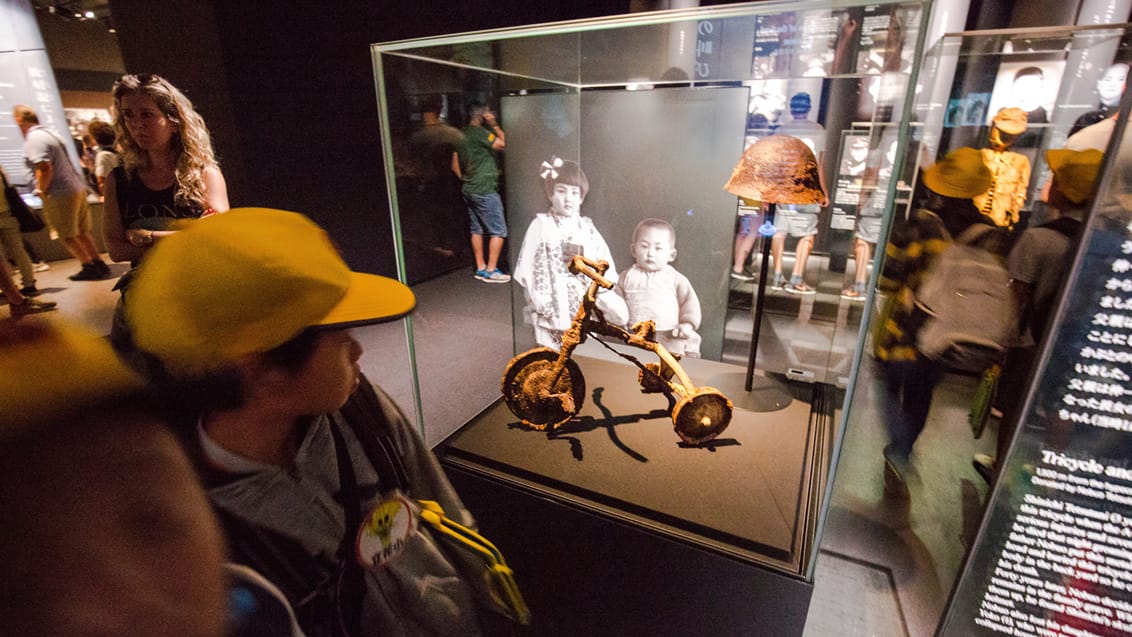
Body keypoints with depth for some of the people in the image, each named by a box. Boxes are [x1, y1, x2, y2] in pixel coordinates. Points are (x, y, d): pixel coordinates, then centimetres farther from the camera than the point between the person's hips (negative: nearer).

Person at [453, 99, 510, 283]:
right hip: (485, 190, -9)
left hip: (469, 190, 9)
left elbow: (455, 166, 14)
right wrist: (494, 124, -9)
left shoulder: (462, 135, 11)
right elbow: (502, 144, -17)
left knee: (477, 229, 13)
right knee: (498, 231, -3)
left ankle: (481, 268, 18)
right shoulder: (479, 132, -14)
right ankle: (491, 271, -2)